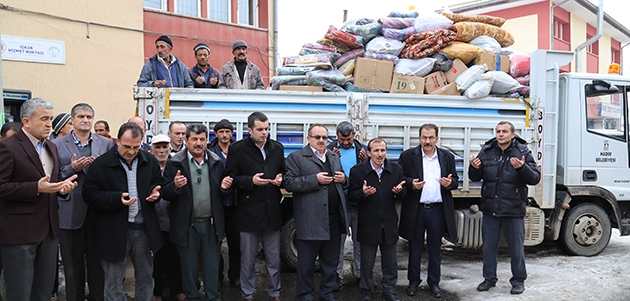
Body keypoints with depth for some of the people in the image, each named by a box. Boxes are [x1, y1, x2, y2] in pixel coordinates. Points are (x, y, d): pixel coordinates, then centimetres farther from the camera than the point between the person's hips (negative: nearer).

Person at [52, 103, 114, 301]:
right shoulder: (57, 145, 2)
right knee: (73, 268, 11)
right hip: (70, 214, -1)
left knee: (97, 265, 11)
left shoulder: (107, 144, 5)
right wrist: (72, 169, -16)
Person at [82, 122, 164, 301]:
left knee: (146, 279, 17)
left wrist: (156, 193, -4)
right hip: (114, 231, -3)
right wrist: (117, 198, -22)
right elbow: (90, 194, -9)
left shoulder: (150, 162, 4)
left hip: (144, 228, 4)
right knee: (114, 282, 10)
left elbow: (159, 184, 18)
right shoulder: (101, 164, -8)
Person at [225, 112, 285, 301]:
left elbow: (283, 171, 18)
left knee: (274, 259, 13)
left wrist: (281, 178, -4)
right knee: (248, 260, 9)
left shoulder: (277, 148, 7)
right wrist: (251, 180, -19)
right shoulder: (237, 149, -5)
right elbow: (230, 178, -5)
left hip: (272, 212, 3)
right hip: (249, 212, -3)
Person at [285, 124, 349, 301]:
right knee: (306, 263, 5)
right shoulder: (296, 157, -2)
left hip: (334, 219, 6)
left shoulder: (334, 158, 18)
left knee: (331, 261, 15)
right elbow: (289, 183, -12)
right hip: (310, 220, -6)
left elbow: (342, 182, 27)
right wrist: (315, 179, -19)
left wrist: (343, 179, 3)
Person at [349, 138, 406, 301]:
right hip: (368, 224, -2)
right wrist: (363, 193, -25)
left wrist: (398, 191, -15)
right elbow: (352, 196, -5)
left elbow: (402, 196, 7)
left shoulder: (396, 169, 1)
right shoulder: (357, 171, -7)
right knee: (367, 263, 12)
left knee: (390, 263, 14)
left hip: (389, 224, 2)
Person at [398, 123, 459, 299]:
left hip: (438, 209, 2)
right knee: (415, 248, 10)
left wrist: (450, 183, -12)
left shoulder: (447, 157, 6)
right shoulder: (408, 156, -1)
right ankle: (413, 281, 24)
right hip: (415, 209, -1)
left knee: (435, 248, 11)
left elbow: (455, 181, 10)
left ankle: (434, 282, 24)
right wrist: (411, 184, -19)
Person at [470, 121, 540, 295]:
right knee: (489, 246, 13)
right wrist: (474, 168, -14)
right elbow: (475, 178, 8)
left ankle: (518, 280, 26)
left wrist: (522, 167, -27)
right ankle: (489, 278, 28)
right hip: (490, 209, 3)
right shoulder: (486, 151, 3)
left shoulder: (523, 152, -4)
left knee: (516, 248, 8)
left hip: (514, 210, -3)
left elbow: (535, 178, -9)